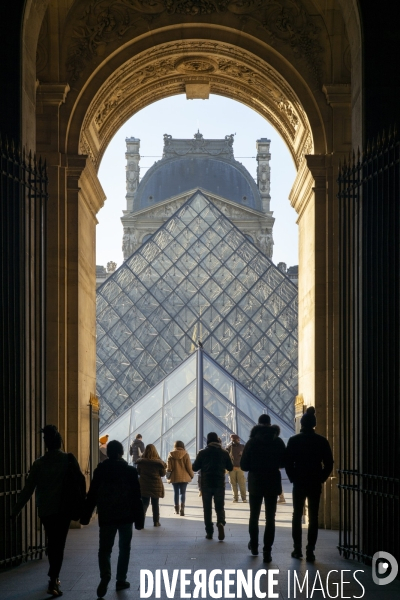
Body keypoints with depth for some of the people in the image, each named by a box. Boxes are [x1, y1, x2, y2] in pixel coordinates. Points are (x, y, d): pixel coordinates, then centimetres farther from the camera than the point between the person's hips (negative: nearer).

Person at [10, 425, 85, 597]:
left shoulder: (39, 463, -1)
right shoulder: (69, 459, -6)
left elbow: (28, 489, -2)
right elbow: (80, 480, -9)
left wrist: (16, 510, 4)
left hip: (45, 509, 3)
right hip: (63, 508, -3)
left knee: (52, 543, 19)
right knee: (59, 544, -2)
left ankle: (54, 577, 29)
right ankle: (53, 582, -12)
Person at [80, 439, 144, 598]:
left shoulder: (100, 471, -2)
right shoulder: (130, 471, -5)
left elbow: (92, 496, -1)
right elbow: (136, 497, -5)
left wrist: (85, 516, 5)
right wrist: (139, 519, 0)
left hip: (106, 517, 0)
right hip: (126, 516, 0)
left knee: (104, 549, 4)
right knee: (124, 549, 14)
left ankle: (105, 578, -17)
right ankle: (121, 580, 15)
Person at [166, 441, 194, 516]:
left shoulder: (171, 455, -3)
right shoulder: (185, 455, -7)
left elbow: (168, 468, -2)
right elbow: (189, 467, -5)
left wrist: (168, 475, 14)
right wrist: (192, 475, 9)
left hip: (174, 477, 1)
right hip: (184, 477, -1)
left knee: (176, 492, 12)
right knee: (183, 492, 2)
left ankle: (176, 509, 18)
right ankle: (182, 508, -16)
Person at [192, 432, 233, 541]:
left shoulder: (203, 453, -4)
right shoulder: (224, 453, 1)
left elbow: (195, 467, -1)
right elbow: (230, 468, 9)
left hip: (206, 484, -1)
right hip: (219, 484, 1)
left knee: (207, 508, 9)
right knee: (220, 506, 6)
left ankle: (209, 532, 6)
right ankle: (221, 522, -24)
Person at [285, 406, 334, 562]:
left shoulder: (294, 440, -5)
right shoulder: (321, 441, -3)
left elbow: (288, 462, -7)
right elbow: (329, 464, -3)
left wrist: (293, 478, 4)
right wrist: (321, 478, 6)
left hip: (299, 483, 0)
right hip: (315, 484, 0)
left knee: (297, 515, 12)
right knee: (313, 517, 3)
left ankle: (297, 549, 11)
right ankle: (310, 551, -2)